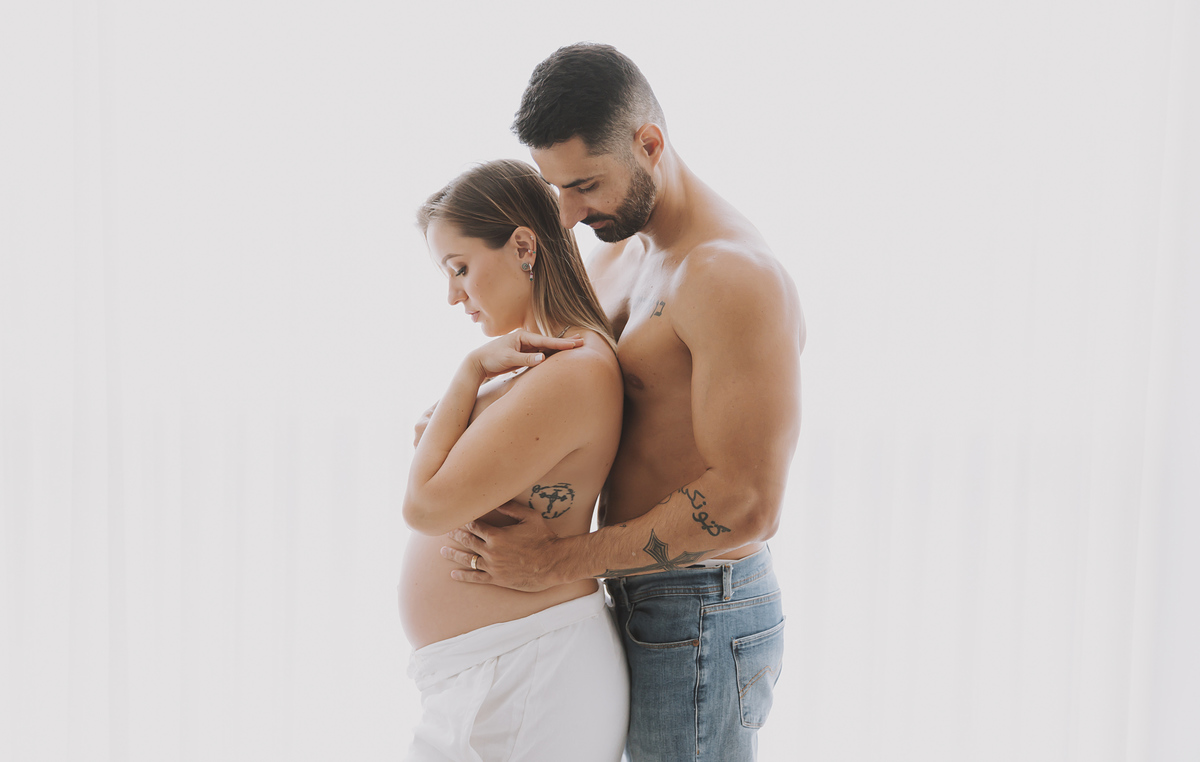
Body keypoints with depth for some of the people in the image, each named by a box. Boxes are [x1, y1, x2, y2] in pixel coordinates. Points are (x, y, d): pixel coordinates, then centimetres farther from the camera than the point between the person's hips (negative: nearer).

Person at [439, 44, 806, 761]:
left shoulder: (734, 277, -22)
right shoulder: (628, 252, 9)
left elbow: (747, 501, -27)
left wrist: (559, 561, -23)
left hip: (699, 625, -9)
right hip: (653, 606, 9)